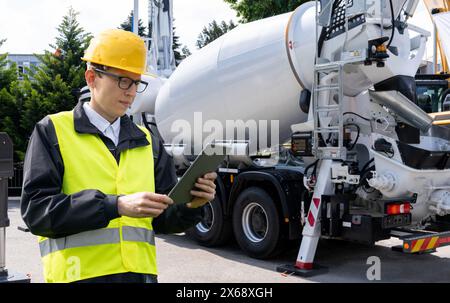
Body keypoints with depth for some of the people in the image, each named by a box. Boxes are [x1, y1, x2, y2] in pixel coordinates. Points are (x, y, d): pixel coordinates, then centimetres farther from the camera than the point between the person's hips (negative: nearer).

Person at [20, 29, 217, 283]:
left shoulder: (146, 141, 11)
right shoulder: (52, 131, 0)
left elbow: (163, 219, 11)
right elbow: (36, 209, -11)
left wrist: (190, 205, -11)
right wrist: (117, 205, -20)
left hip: (141, 272, 4)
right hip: (80, 273, -3)